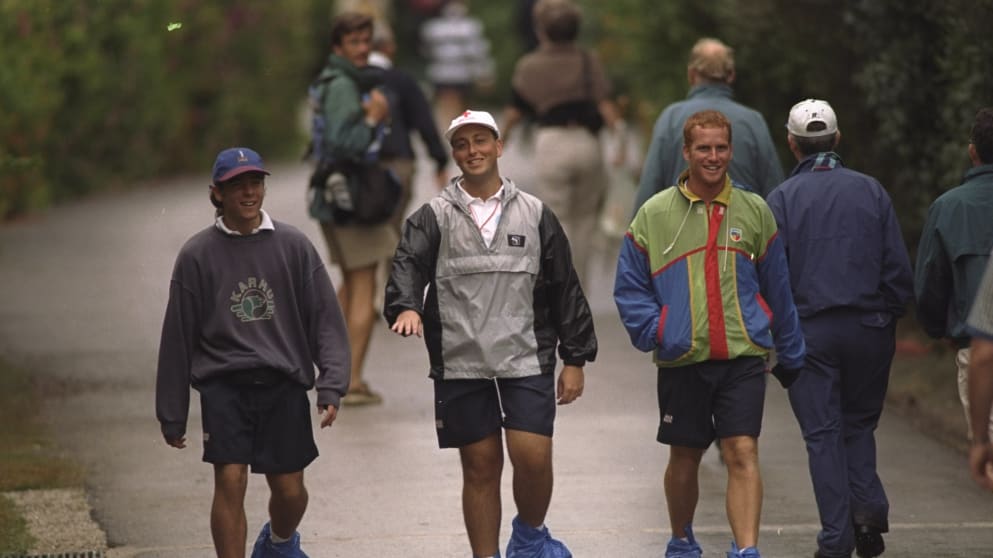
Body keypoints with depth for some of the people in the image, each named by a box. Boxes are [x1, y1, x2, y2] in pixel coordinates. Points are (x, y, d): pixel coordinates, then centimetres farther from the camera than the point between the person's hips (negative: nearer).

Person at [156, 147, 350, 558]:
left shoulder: (294, 246, 5)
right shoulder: (197, 254, 2)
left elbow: (325, 318, 4)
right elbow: (177, 335, 6)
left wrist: (331, 384, -8)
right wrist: (171, 415, 6)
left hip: (284, 385, 1)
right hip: (224, 386, -1)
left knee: (289, 490, 6)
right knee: (230, 482, -12)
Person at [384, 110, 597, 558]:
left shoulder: (534, 215, 7)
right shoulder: (434, 217, 4)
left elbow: (565, 289, 9)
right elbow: (408, 265, -13)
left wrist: (575, 358, 7)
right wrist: (406, 306, -35)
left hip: (526, 361, 0)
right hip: (460, 365, 0)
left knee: (533, 457, -11)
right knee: (480, 467, 4)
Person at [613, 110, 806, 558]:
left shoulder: (754, 211, 7)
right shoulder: (655, 214, 2)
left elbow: (778, 289, 15)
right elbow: (629, 287, 6)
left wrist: (790, 355, 18)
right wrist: (654, 332, -10)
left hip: (744, 356, 0)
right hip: (682, 361, 0)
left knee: (742, 453, -11)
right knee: (684, 457, 12)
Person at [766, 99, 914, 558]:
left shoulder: (782, 199, -4)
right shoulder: (871, 191, 2)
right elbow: (898, 267, 1)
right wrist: (891, 316, 13)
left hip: (809, 330, -2)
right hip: (868, 328, 2)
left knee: (823, 433, 3)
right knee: (860, 423, 17)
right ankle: (869, 505, -5)